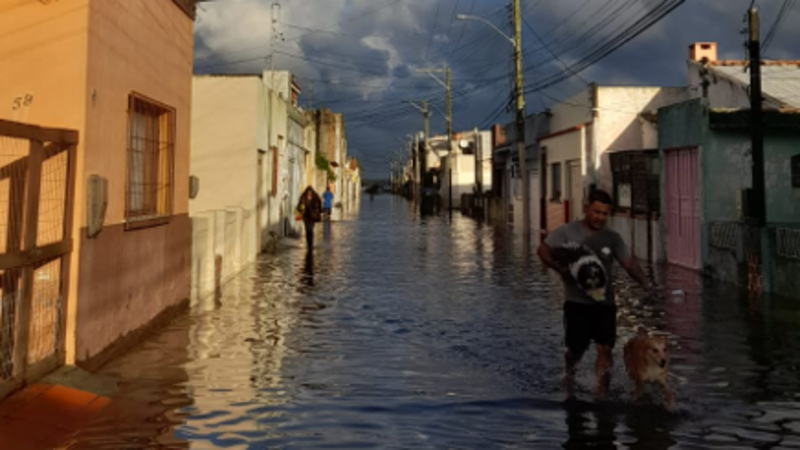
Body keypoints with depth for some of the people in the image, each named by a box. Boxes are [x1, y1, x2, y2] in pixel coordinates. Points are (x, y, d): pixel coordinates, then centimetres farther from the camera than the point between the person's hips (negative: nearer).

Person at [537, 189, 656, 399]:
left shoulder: (612, 238, 6)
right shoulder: (568, 232, -2)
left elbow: (628, 262, -1)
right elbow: (543, 250, -6)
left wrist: (645, 283, -18)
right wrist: (562, 270, -21)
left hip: (605, 303, 2)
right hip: (577, 302, -2)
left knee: (605, 349, -4)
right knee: (576, 348, 5)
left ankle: (601, 394, 5)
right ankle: (569, 373, 38)